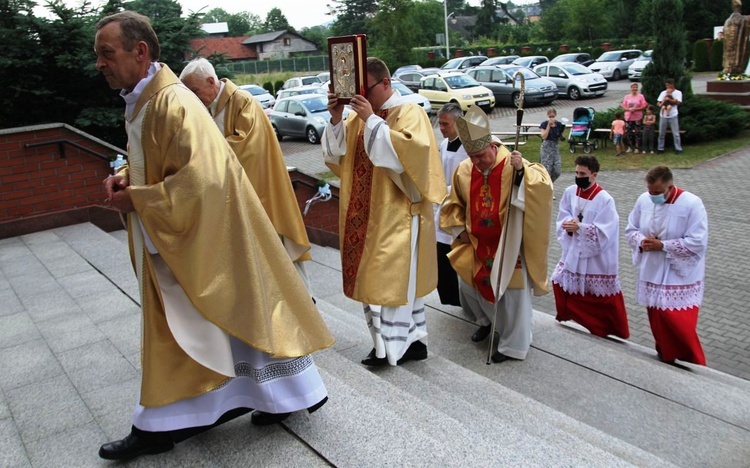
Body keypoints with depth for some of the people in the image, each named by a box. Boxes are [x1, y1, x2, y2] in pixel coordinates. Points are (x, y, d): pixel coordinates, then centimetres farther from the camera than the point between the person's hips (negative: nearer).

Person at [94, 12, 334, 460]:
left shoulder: (173, 103, -23)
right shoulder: (140, 101, 8)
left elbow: (198, 180, -30)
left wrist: (134, 199, -20)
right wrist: (126, 176, 1)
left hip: (204, 238, -9)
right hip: (171, 243, 9)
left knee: (236, 316, 7)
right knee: (174, 330, 16)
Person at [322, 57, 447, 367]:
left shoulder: (409, 113, -8)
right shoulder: (360, 115, 11)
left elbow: (412, 151, -26)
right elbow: (337, 154, 8)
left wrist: (372, 121, -25)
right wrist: (336, 119, -8)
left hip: (398, 214, -7)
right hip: (367, 214, 7)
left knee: (392, 277, -1)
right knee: (387, 277, 11)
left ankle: (389, 347, 10)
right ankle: (412, 340, 23)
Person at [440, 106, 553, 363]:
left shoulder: (513, 166, -17)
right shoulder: (464, 170, -3)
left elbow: (543, 186, -31)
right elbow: (454, 203, 12)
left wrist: (522, 171, -45)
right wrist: (460, 230, 3)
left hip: (508, 245, -5)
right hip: (476, 244, 5)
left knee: (510, 291, -1)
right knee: (467, 282, 15)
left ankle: (512, 344, 17)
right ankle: (485, 320, 43)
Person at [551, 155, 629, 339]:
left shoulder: (605, 199, -19)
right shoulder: (570, 192, -2)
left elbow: (603, 232, -22)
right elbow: (563, 216, 5)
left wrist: (579, 227, -29)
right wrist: (569, 224, -17)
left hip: (597, 257, -6)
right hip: (573, 251, 6)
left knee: (604, 296, 5)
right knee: (561, 281, 15)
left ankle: (615, 330, 25)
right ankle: (566, 316, 40)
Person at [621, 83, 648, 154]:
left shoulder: (640, 96, 1)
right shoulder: (627, 97, 7)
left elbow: (644, 106, -2)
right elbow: (624, 106, 6)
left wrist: (635, 109, -15)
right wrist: (629, 109, -14)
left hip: (637, 117, -2)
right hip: (629, 117, 2)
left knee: (637, 133, -1)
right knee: (629, 133, 3)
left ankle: (637, 148, 6)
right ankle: (630, 148, 13)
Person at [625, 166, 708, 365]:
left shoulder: (692, 204, -17)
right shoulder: (643, 200, -3)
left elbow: (697, 243, -19)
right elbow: (631, 229, 9)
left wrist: (663, 246, -22)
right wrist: (641, 242, -12)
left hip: (681, 276, -5)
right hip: (652, 273, 5)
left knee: (679, 324, -7)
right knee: (657, 321, 15)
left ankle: (694, 365, 13)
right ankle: (665, 359, 35)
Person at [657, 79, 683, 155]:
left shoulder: (678, 92, 1)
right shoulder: (663, 92, 9)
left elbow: (678, 102, -11)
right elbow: (658, 103, 6)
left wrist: (668, 99, -14)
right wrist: (661, 104, -15)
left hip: (673, 116, -3)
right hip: (663, 116, 3)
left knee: (676, 133, 0)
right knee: (661, 133, 7)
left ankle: (678, 149, 5)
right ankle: (660, 148, 15)